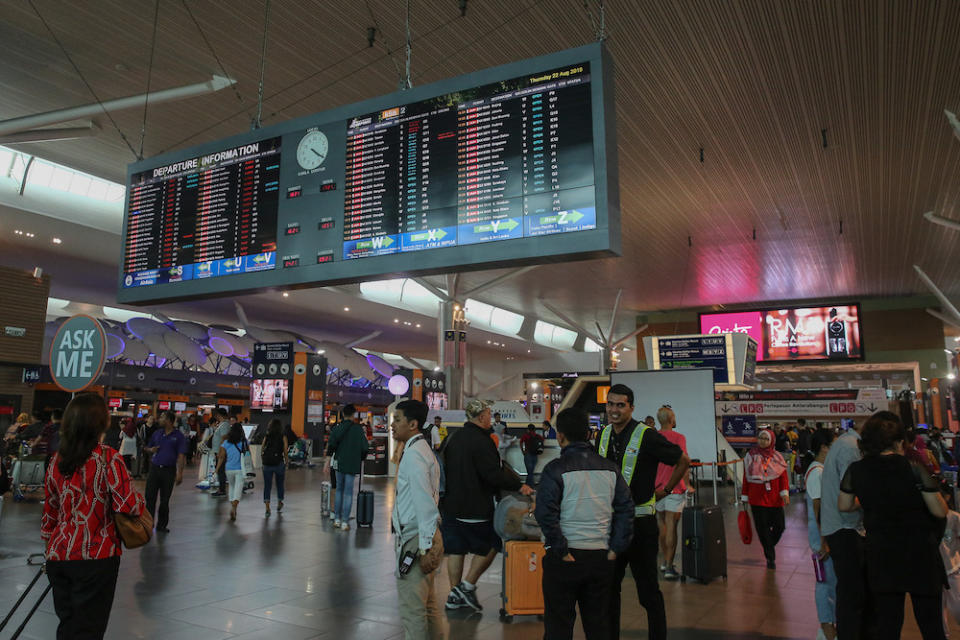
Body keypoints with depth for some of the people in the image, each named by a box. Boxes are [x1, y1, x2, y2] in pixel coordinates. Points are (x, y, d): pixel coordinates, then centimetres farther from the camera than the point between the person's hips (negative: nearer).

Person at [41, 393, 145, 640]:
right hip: (96, 556, -5)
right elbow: (129, 505, -18)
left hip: (58, 556, 6)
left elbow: (50, 508, 12)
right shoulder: (107, 458, -14)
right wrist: (139, 499, 3)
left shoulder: (57, 459, 3)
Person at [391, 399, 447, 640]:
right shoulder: (421, 449, 13)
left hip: (415, 540, -10)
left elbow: (425, 503, -23)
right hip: (424, 537, 10)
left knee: (411, 610, 1)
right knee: (428, 605, 20)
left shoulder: (414, 454, -18)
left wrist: (425, 548, -23)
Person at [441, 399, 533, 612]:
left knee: (455, 550, 13)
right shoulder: (482, 441, -16)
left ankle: (455, 594, 19)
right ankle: (468, 586, 6)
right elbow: (495, 475, -20)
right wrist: (519, 486, -9)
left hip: (450, 505, 8)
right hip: (475, 508, -8)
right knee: (490, 546, 8)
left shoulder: (451, 439, 9)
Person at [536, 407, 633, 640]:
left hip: (565, 558, -4)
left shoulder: (555, 469, -10)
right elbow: (626, 509, 3)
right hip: (601, 557, 5)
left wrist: (560, 550, -11)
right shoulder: (610, 468, 4)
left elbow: (545, 513, -17)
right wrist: (616, 548, 4)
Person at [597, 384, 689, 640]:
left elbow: (683, 461, -3)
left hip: (639, 522, -6)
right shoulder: (604, 434, 6)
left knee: (647, 588, 4)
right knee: (608, 585, 14)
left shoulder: (646, 436, -13)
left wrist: (665, 490, 0)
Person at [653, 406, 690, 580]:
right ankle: (669, 567, -1)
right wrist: (687, 484, -15)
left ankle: (665, 561, 27)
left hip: (656, 488, 5)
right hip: (674, 488, -5)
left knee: (661, 526, 17)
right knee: (671, 527, -1)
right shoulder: (679, 437, -9)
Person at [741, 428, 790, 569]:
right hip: (757, 498, -1)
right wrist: (744, 497, 6)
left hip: (774, 498, 1)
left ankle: (770, 546, 32)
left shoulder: (777, 456, 4)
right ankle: (770, 558, 15)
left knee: (779, 526, 1)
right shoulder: (750, 456, 2)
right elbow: (746, 478, 6)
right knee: (763, 528, 1)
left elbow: (783, 476, 0)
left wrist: (785, 493, -13)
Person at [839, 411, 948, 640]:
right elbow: (940, 511, -11)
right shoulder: (914, 469, -16)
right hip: (919, 553, -3)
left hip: (880, 556, 3)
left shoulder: (856, 470, -6)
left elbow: (843, 505, 4)